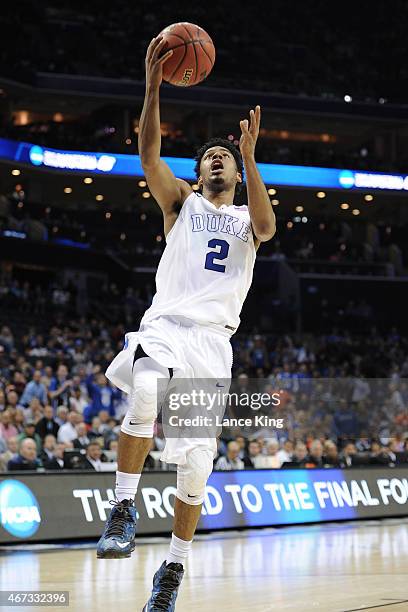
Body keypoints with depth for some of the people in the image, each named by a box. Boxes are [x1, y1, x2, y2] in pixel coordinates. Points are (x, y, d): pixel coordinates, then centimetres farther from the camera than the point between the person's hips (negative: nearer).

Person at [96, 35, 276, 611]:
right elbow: (149, 154, 1)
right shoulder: (180, 202, 18)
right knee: (145, 400, -35)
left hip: (212, 340, 1)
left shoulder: (247, 217, 19)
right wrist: (153, 84, -10)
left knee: (196, 462, -5)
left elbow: (267, 227, -7)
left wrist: (250, 156, -13)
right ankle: (124, 510, -22)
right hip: (165, 326, -1)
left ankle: (175, 565, 12)